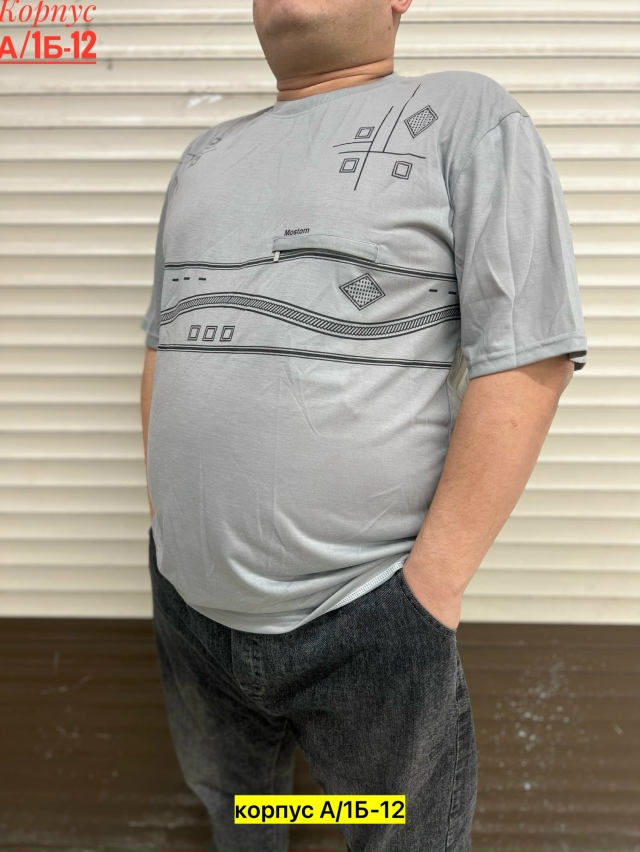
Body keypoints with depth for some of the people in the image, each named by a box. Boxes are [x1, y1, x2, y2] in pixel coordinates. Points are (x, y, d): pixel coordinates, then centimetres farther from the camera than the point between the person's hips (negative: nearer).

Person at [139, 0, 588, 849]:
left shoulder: (466, 114, -5)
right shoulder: (204, 155, 12)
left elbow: (527, 358, -13)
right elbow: (165, 344, 15)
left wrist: (433, 584, -16)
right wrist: (164, 519, 9)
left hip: (367, 614, -5)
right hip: (186, 603, 6)